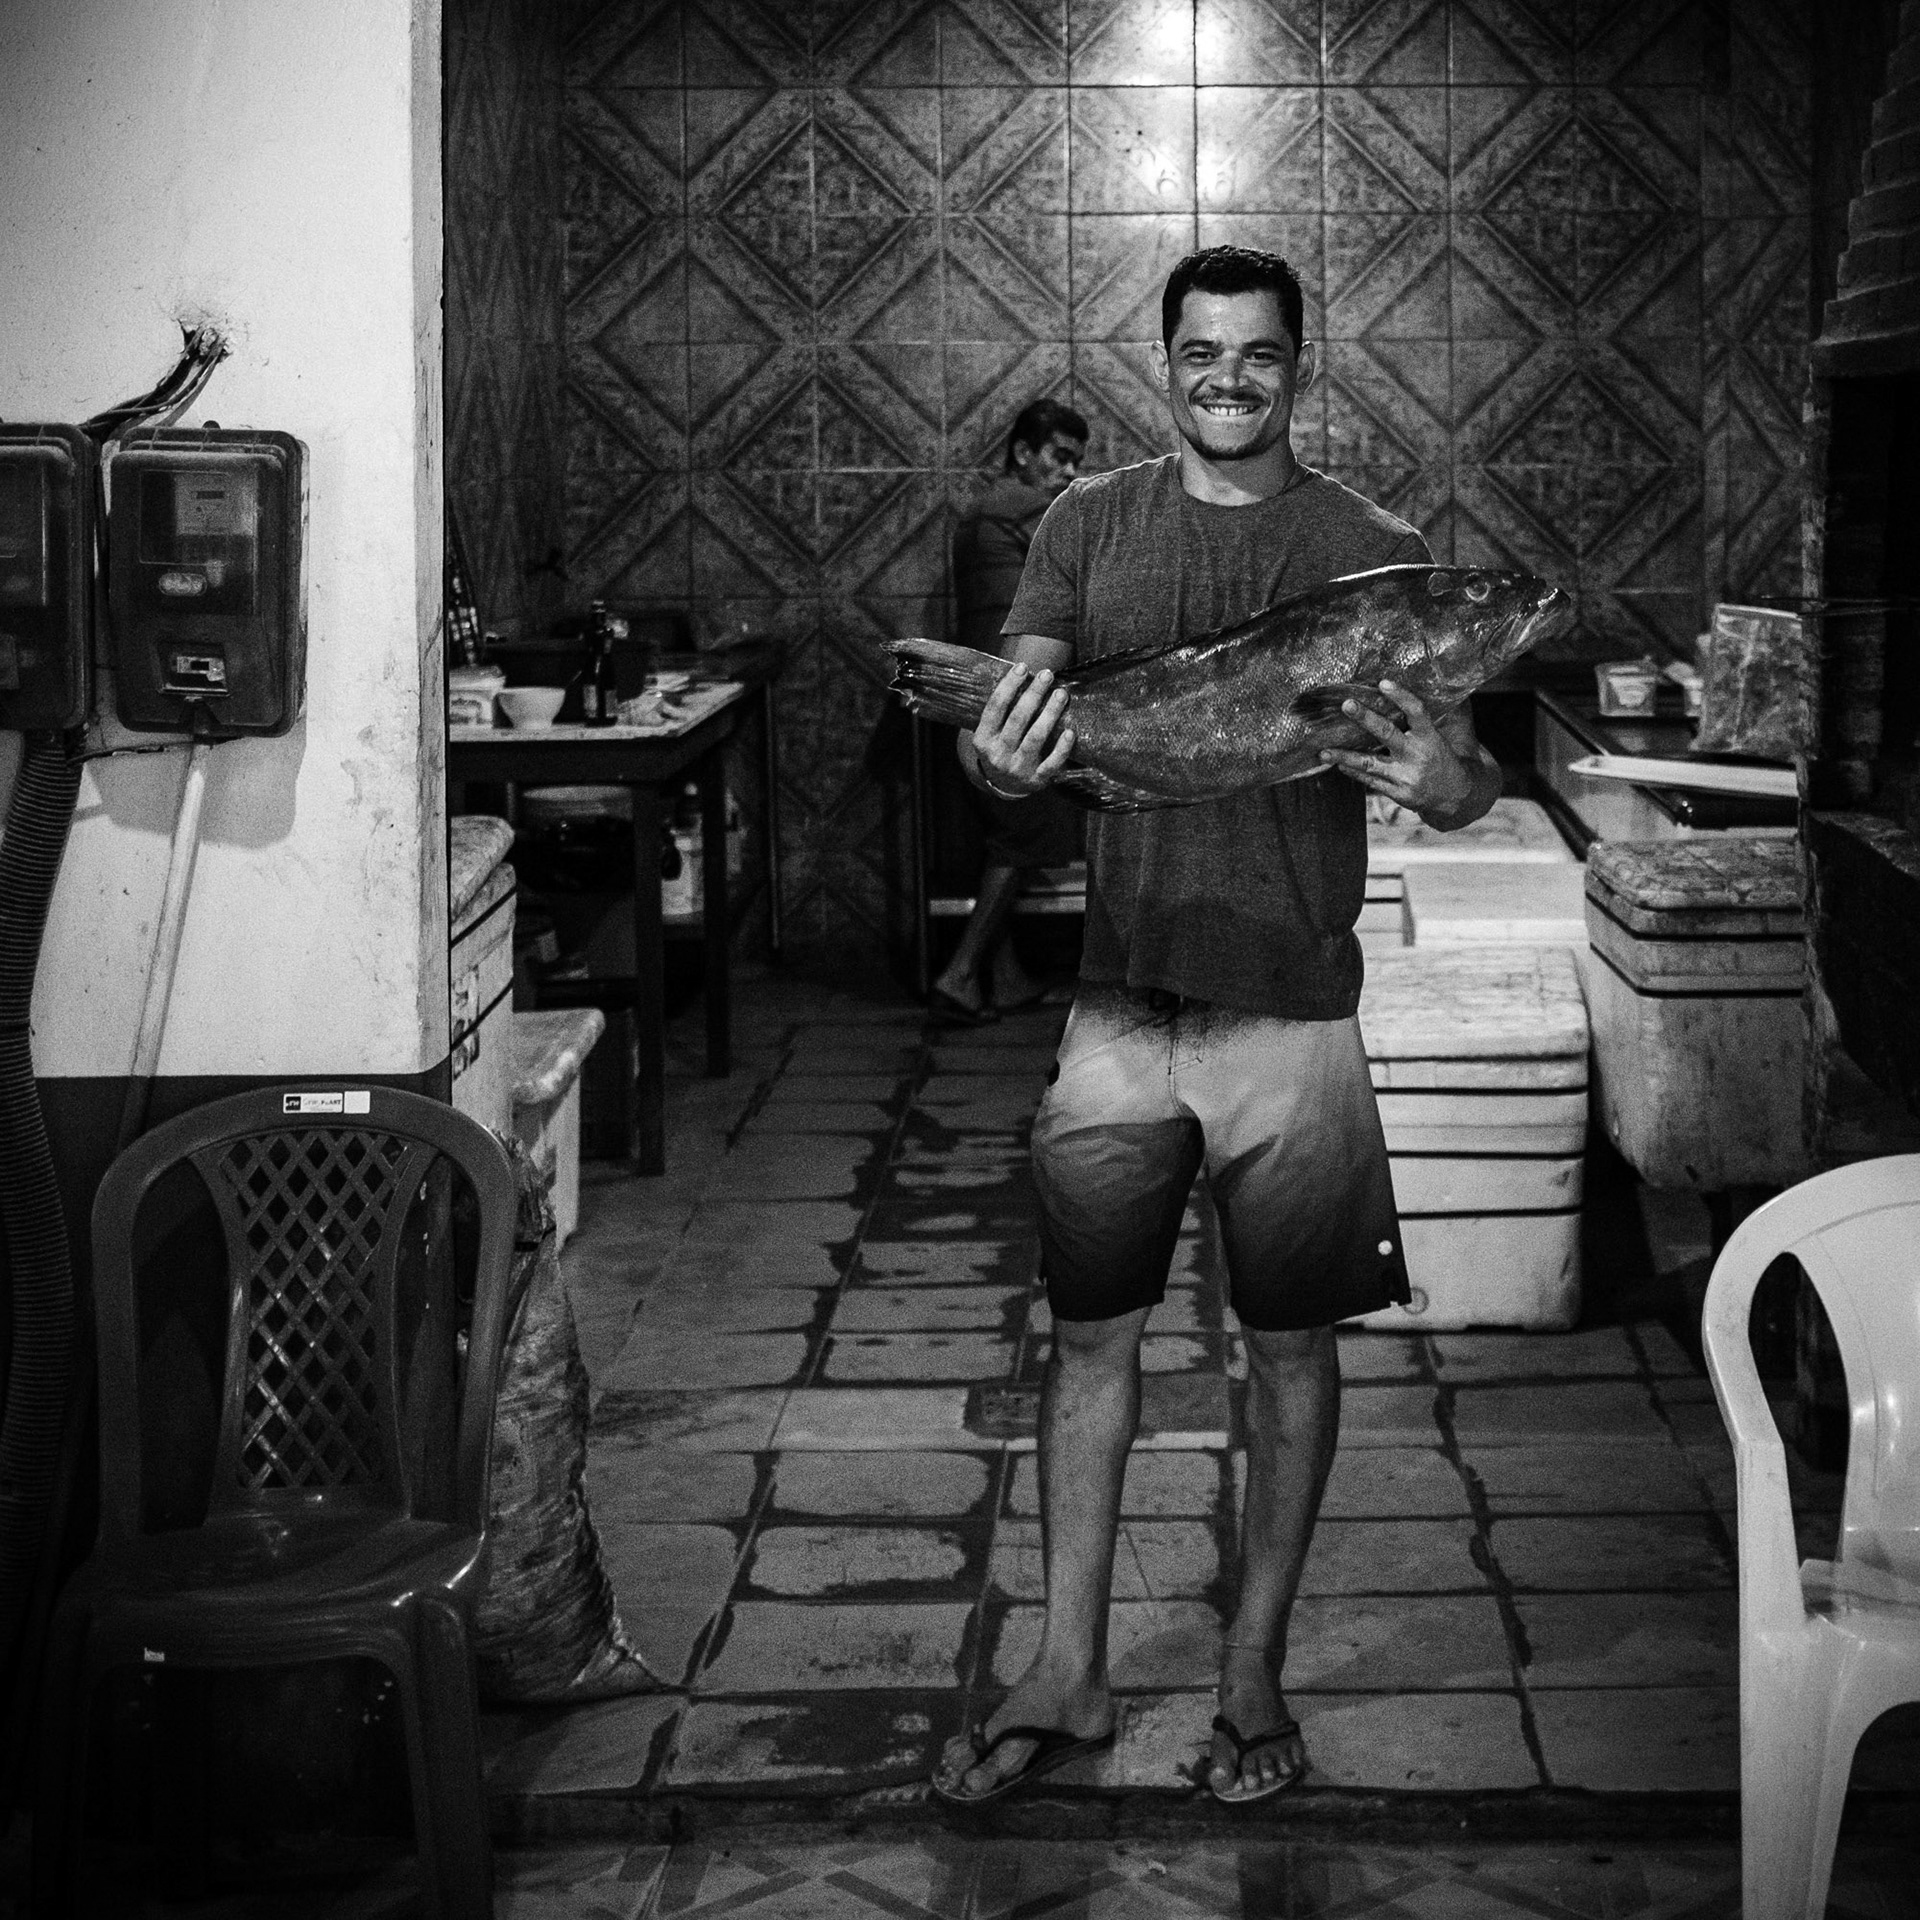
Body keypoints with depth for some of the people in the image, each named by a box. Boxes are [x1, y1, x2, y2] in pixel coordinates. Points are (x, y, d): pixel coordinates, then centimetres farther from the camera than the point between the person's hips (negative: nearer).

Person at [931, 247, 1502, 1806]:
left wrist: (1446, 781, -27)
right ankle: (1069, 1676, 20)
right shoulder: (1092, 526, 5)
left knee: (1290, 1341, 8)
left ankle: (1256, 1672, 23)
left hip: (1293, 1013, -2)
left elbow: (1470, 777, -2)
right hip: (1121, 1003, 2)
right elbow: (1003, 734, 1)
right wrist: (1001, 753, -24)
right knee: (1092, 1331, 7)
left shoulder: (1376, 551, -1)